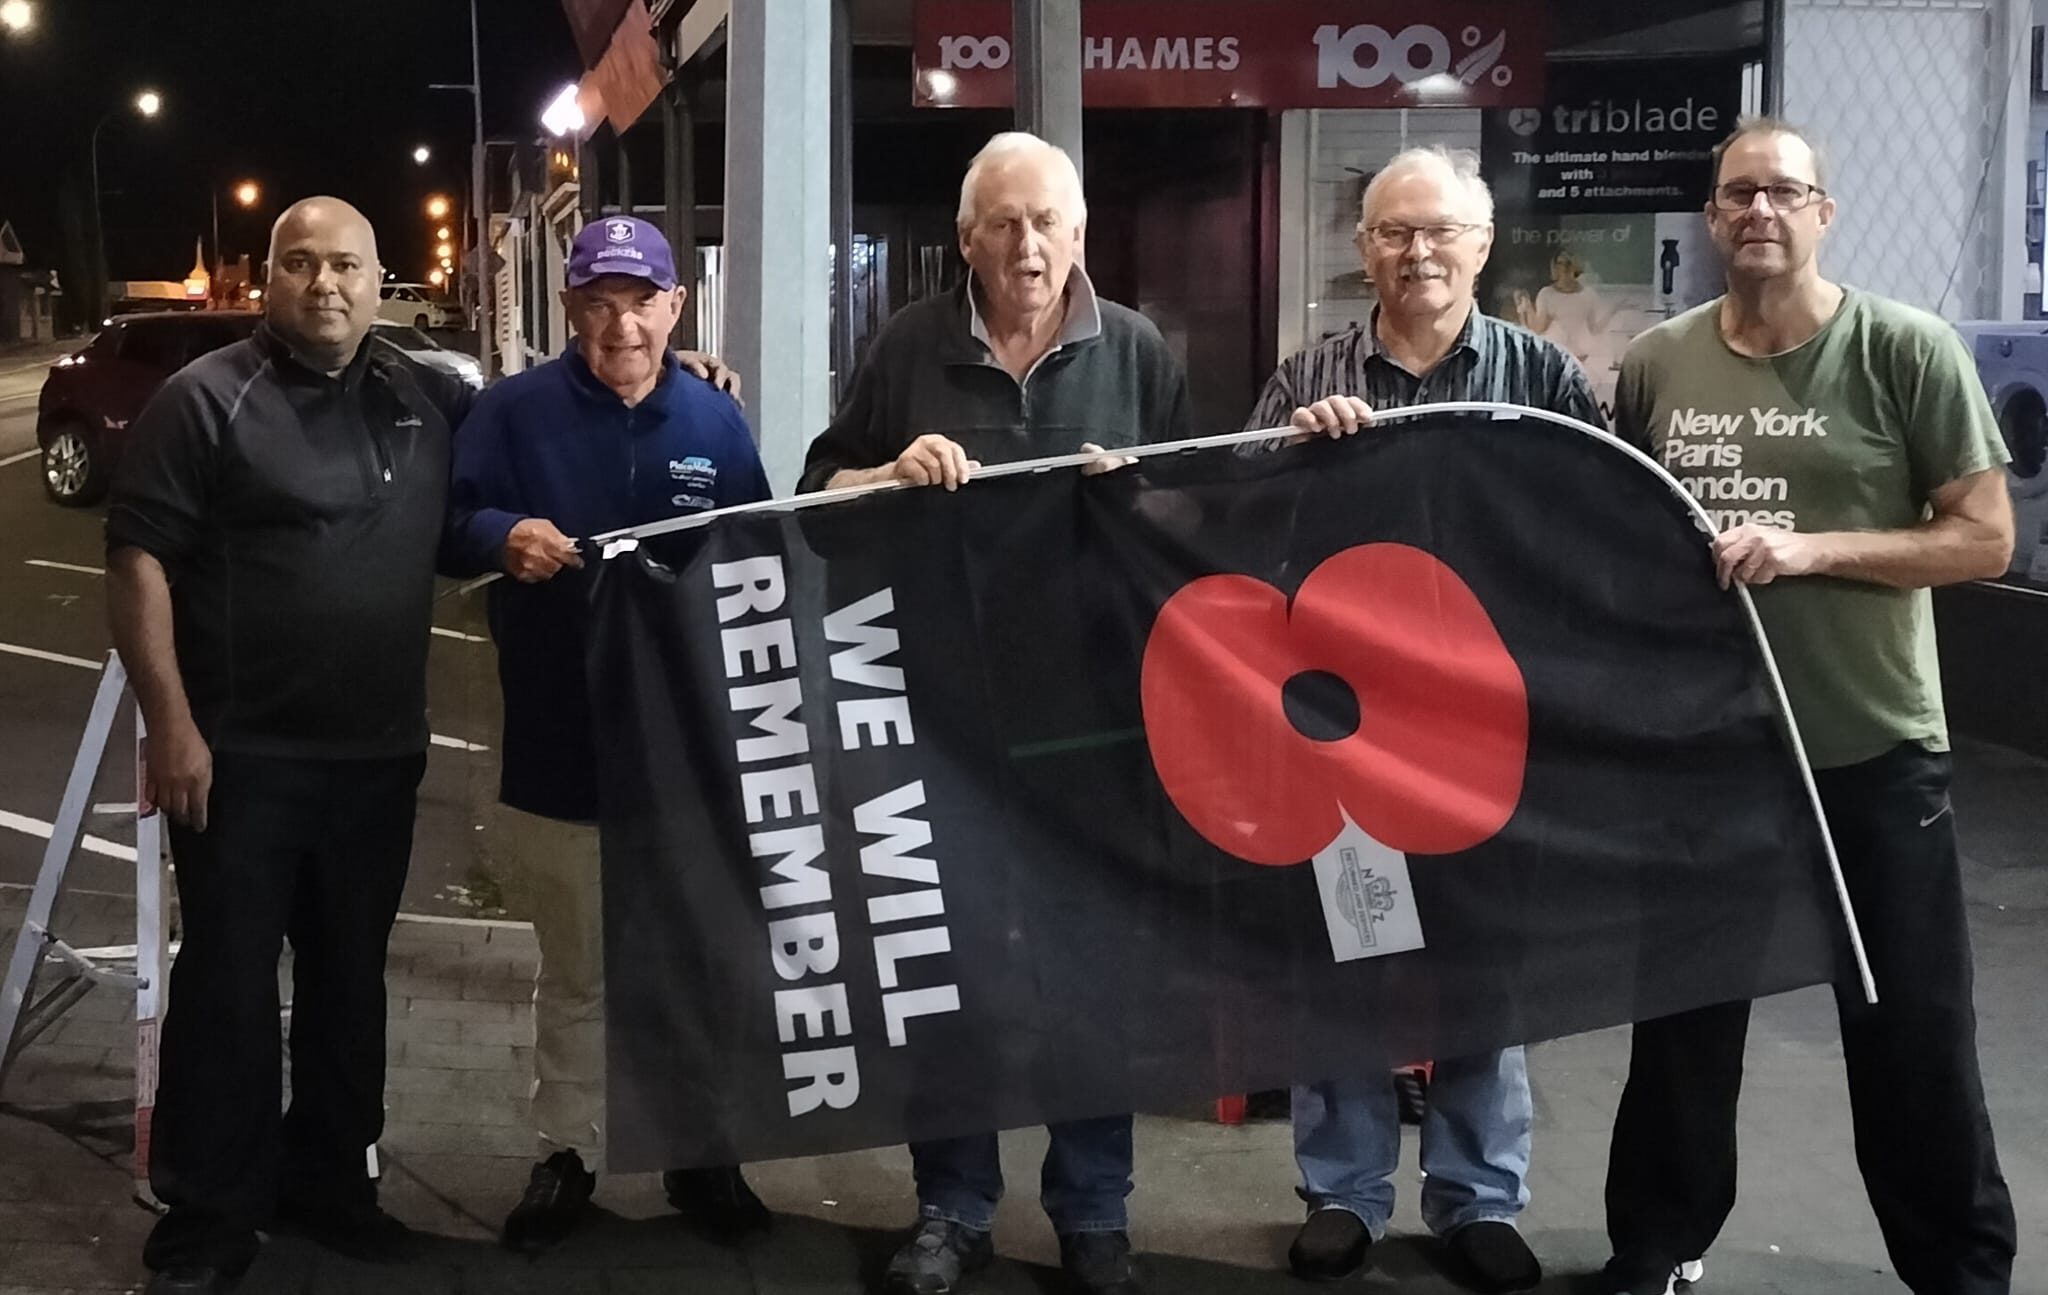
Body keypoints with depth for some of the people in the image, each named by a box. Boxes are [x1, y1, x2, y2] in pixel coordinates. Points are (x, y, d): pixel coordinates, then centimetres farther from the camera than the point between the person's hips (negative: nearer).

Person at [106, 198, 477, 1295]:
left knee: (349, 977, 15)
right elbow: (137, 558, -10)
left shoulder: (423, 399, 8)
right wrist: (171, 724, -16)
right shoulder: (207, 399, -7)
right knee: (228, 981, 2)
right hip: (243, 754, -5)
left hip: (379, 753, 5)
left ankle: (327, 1177, 29)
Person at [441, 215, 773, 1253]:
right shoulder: (514, 411, -2)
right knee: (574, 971, 10)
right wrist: (502, 536, -27)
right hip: (561, 746, -2)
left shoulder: (716, 419, 5)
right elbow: (451, 524, -5)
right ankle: (567, 1151, 24)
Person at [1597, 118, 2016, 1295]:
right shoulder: (1658, 362, 3)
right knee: (1683, 1013, 15)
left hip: (1874, 755, -3)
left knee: (1911, 1031, 7)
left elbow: (1985, 539, -10)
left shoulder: (1907, 349, -8)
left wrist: (1811, 548, -20)